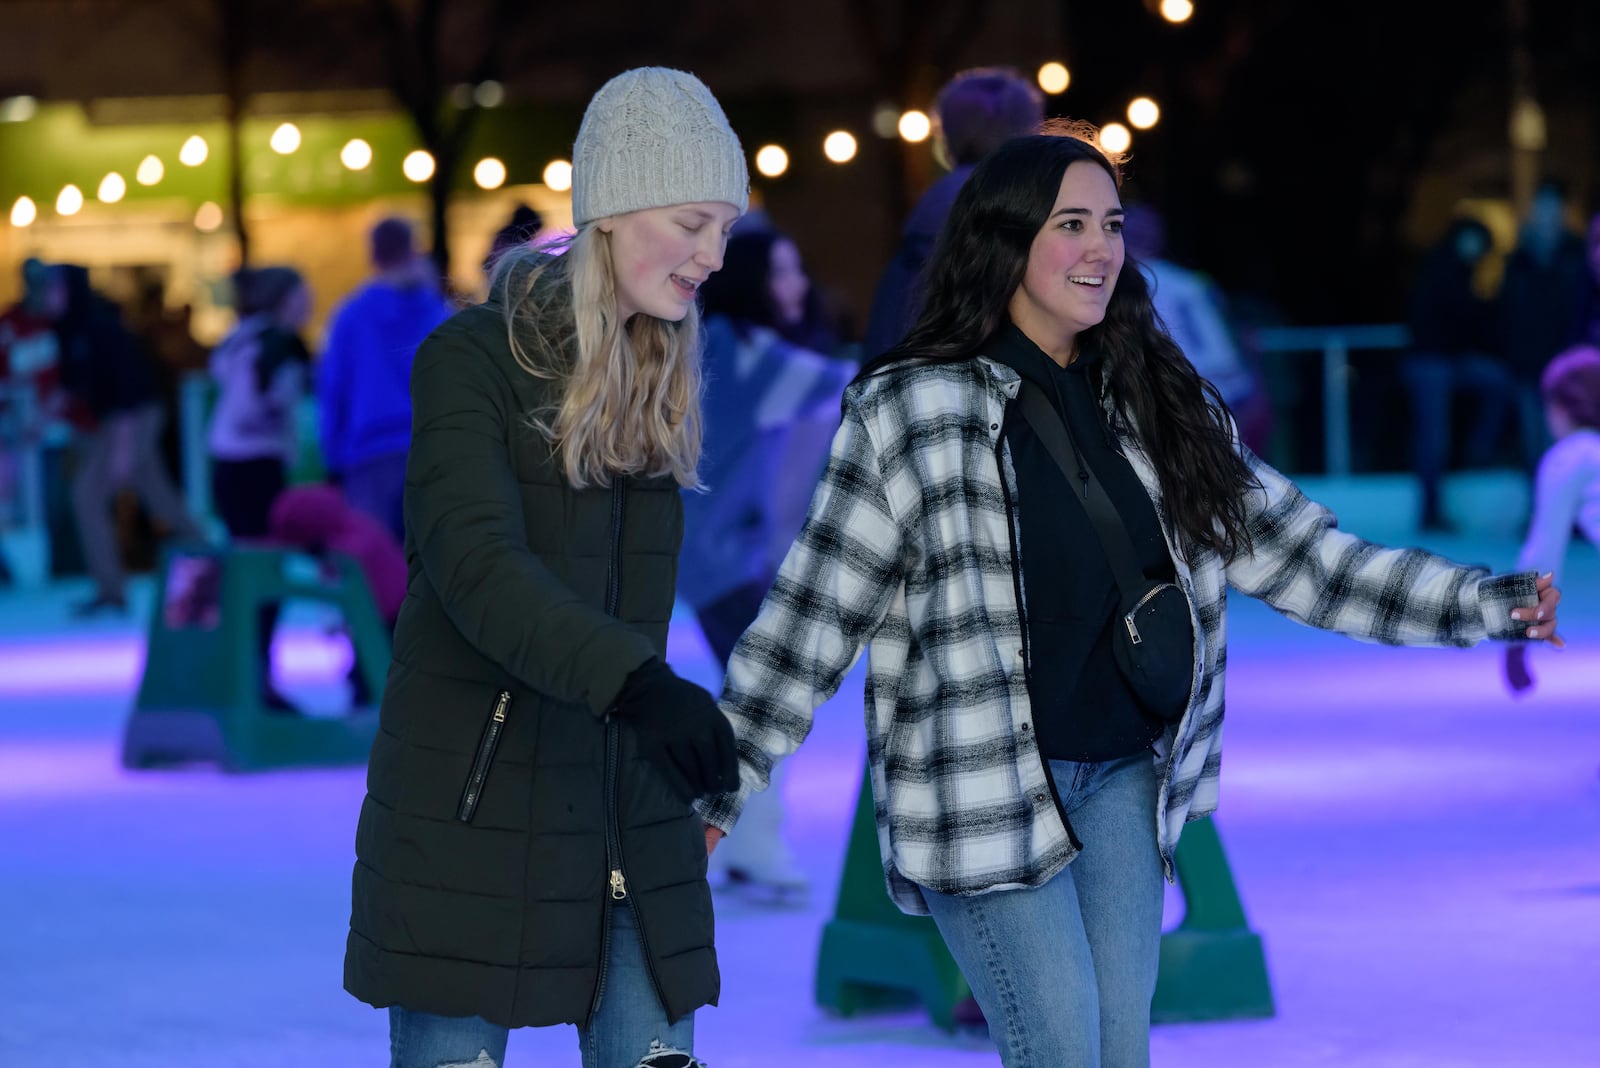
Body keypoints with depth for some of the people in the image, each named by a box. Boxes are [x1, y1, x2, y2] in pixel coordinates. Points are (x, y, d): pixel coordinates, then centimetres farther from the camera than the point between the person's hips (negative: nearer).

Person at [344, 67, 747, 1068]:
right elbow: (476, 564, -24)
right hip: (473, 808, -6)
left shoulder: (658, 377, 12)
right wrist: (636, 685, -37)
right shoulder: (475, 356, -10)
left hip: (627, 819, 6)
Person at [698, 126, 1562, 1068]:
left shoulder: (1160, 404, 8)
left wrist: (1488, 604, 2)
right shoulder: (911, 409, -7)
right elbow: (816, 611, -5)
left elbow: (1293, 555, 9)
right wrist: (721, 784, -8)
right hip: (983, 790, -5)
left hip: (1125, 779, 5)